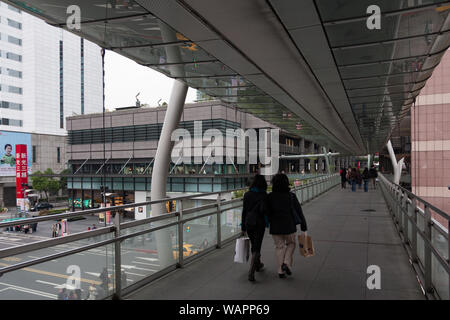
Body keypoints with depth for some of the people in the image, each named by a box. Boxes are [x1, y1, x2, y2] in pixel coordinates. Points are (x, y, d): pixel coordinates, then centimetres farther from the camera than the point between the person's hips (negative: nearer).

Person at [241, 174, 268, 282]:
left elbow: (244, 211, 1)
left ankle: (258, 265, 42)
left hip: (249, 223, 3)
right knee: (256, 248, 1)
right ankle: (251, 272, -11)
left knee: (254, 246, 22)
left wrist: (243, 227, 7)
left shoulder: (247, 194, -2)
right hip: (260, 223, -3)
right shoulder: (265, 196, -10)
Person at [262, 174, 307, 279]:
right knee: (291, 244, 20)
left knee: (279, 247, 12)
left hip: (275, 227, 2)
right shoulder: (291, 196, -7)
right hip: (289, 226, -1)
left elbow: (264, 210, -12)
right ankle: (286, 263, 4)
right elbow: (298, 211, -4)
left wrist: (271, 220, 4)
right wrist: (303, 225, 4)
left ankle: (280, 271, 14)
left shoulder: (270, 197, -5)